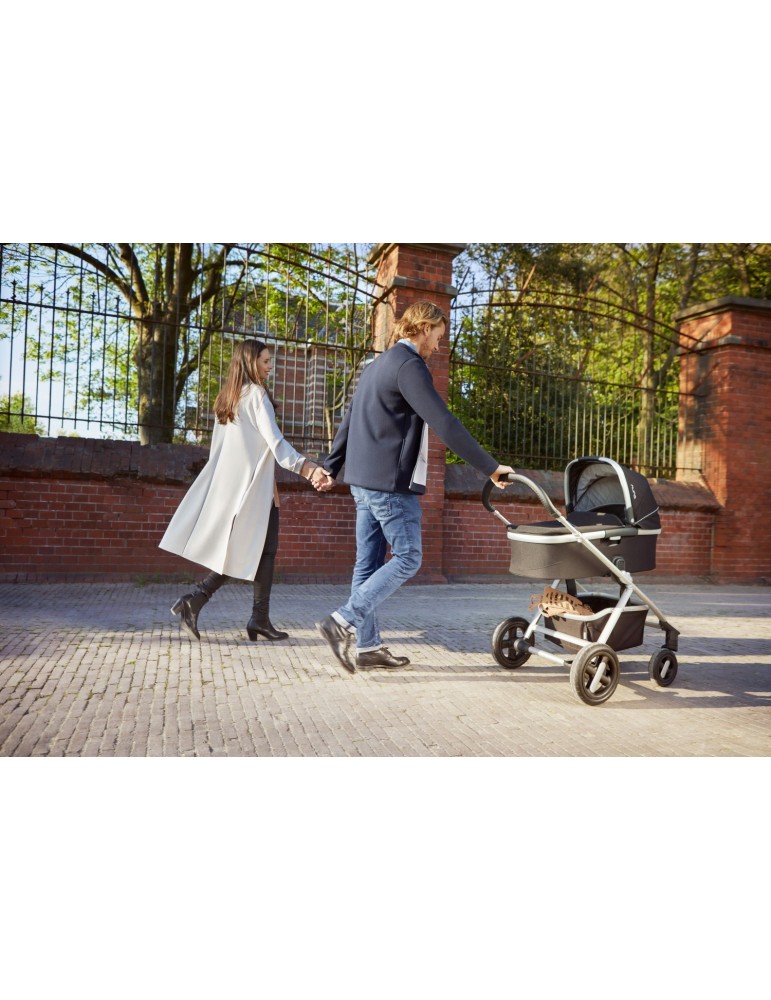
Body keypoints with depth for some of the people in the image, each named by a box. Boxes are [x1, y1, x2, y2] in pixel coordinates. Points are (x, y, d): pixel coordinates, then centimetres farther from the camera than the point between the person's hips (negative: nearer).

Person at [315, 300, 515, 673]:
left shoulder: (377, 364, 19)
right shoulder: (409, 365, -11)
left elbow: (349, 419, 24)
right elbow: (445, 424, -19)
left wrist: (331, 468, 29)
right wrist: (490, 467, -16)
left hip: (364, 480, 10)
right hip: (390, 482, -10)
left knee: (369, 561, 9)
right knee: (407, 558, -4)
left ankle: (367, 645, 15)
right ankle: (342, 622, -9)